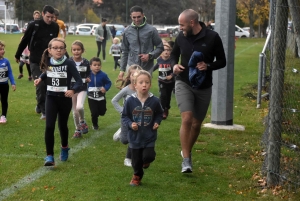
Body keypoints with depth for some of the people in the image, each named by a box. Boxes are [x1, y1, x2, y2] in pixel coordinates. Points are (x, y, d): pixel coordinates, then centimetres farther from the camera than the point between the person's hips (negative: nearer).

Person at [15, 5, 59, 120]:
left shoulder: (55, 27, -2)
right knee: (41, 85, -9)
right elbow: (24, 41, -1)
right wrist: (17, 55, 7)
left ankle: (40, 106, 25)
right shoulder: (34, 25, -12)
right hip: (35, 61, -3)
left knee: (48, 85, 5)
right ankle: (44, 110, -2)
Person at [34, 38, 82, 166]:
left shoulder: (69, 64, -16)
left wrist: (73, 90, -37)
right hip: (51, 98, 2)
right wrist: (40, 78, 0)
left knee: (62, 125, 16)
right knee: (49, 127, -10)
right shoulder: (47, 63, -4)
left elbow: (79, 81, -19)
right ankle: (49, 156, -5)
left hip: (65, 99, -2)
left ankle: (64, 148, 44)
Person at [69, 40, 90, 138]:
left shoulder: (86, 62, -5)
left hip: (82, 88, -1)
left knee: (79, 107, -23)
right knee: (74, 111, 8)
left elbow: (88, 75, 8)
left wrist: (87, 79, -11)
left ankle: (82, 121, 7)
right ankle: (77, 130, 25)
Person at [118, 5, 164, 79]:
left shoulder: (151, 30, -6)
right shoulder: (127, 31, 1)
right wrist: (122, 70, 7)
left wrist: (150, 55, -15)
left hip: (147, 68, -1)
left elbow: (160, 47, 2)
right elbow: (125, 52, 9)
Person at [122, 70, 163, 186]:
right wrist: (130, 124, -18)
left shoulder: (154, 101, -9)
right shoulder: (130, 101, -12)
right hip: (135, 137, 0)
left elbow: (159, 114, 8)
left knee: (148, 156, -11)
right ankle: (137, 176, 40)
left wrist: (157, 122, -9)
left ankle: (146, 161, 28)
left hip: (149, 137, 0)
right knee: (136, 160, 10)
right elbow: (124, 116, -2)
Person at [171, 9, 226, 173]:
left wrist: (208, 66, -23)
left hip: (204, 87, 0)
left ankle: (187, 152, 37)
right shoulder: (181, 37, -4)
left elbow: (222, 61, -3)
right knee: (186, 119, -18)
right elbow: (174, 54, 14)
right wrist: (174, 65, -8)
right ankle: (186, 160, -12)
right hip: (183, 83, 0)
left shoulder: (212, 37, -11)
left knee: (197, 123, 12)